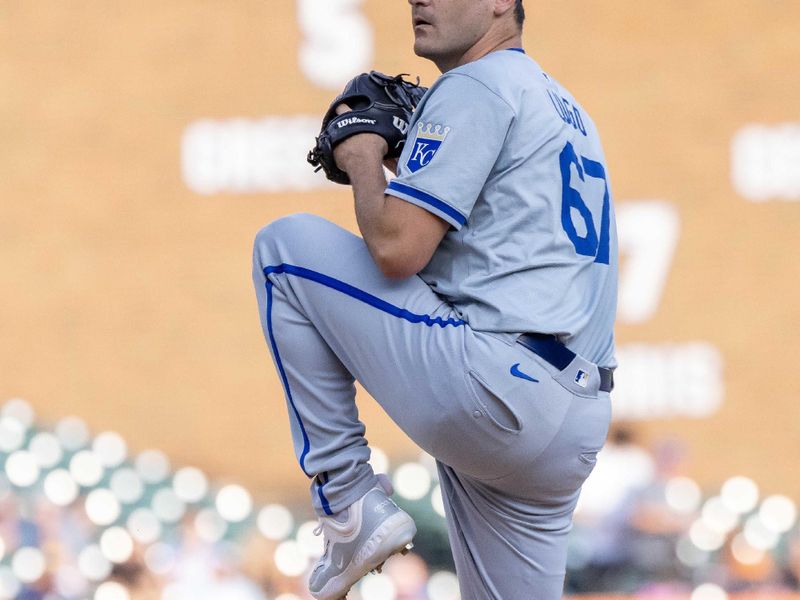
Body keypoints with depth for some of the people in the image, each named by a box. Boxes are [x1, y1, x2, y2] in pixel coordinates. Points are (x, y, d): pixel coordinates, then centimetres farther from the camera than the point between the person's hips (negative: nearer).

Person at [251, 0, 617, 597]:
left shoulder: (474, 87, -6)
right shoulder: (564, 106, 24)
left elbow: (398, 248, -15)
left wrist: (363, 163, 5)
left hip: (488, 393, -9)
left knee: (286, 246, 3)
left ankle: (349, 498, 2)